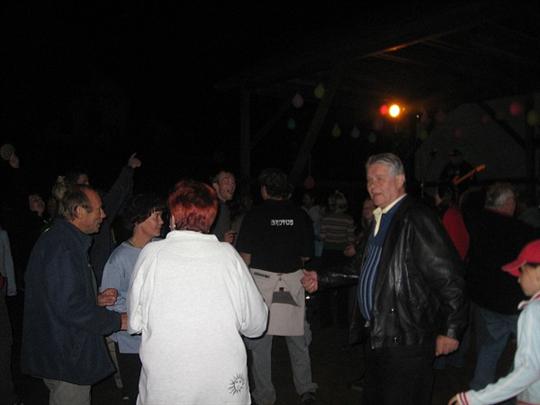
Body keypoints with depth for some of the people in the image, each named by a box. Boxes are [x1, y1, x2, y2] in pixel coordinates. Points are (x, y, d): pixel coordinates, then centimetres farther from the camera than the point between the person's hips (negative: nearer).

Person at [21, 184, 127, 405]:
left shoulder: (54, 239, 12)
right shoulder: (62, 248, -23)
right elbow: (70, 308, -28)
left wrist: (96, 300, 8)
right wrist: (117, 320, -19)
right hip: (67, 360, -10)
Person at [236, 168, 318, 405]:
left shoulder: (255, 215, -7)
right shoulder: (300, 215, 2)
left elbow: (245, 256, -9)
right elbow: (306, 255, 7)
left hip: (261, 280, -3)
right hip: (293, 281, 3)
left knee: (259, 340, 8)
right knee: (298, 337, 16)